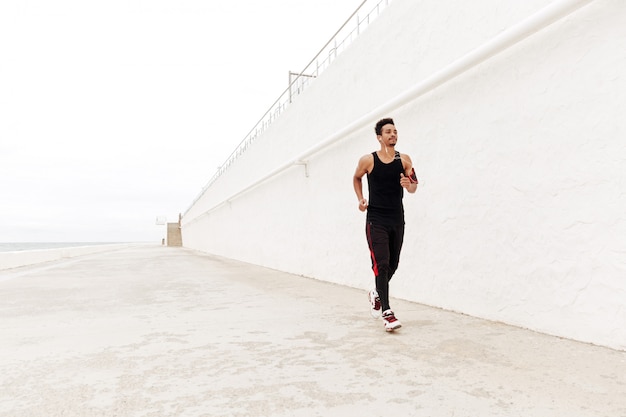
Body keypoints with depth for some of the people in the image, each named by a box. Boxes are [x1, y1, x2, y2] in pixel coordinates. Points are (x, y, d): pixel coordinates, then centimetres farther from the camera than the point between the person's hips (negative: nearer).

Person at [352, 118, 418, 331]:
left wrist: (409, 184, -23)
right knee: (381, 264, -11)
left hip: (397, 219, 4)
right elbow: (356, 178, 15)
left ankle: (376, 294, 40)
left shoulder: (404, 159, 2)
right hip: (376, 220, -3)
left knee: (393, 264, 13)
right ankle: (387, 313, -6)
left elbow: (413, 187, 1)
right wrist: (360, 199, 2)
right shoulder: (368, 160, -4)